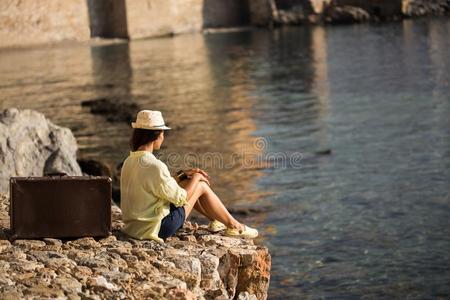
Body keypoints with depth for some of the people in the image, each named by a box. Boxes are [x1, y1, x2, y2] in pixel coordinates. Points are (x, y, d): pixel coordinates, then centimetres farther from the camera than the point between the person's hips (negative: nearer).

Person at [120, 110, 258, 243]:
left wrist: (182, 175, 11)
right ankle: (234, 226, 22)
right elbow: (180, 199, -15)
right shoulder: (155, 166, -26)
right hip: (158, 228, -8)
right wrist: (196, 178, 1)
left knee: (188, 182, 20)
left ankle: (215, 220, 36)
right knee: (201, 186, 5)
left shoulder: (129, 162, 2)